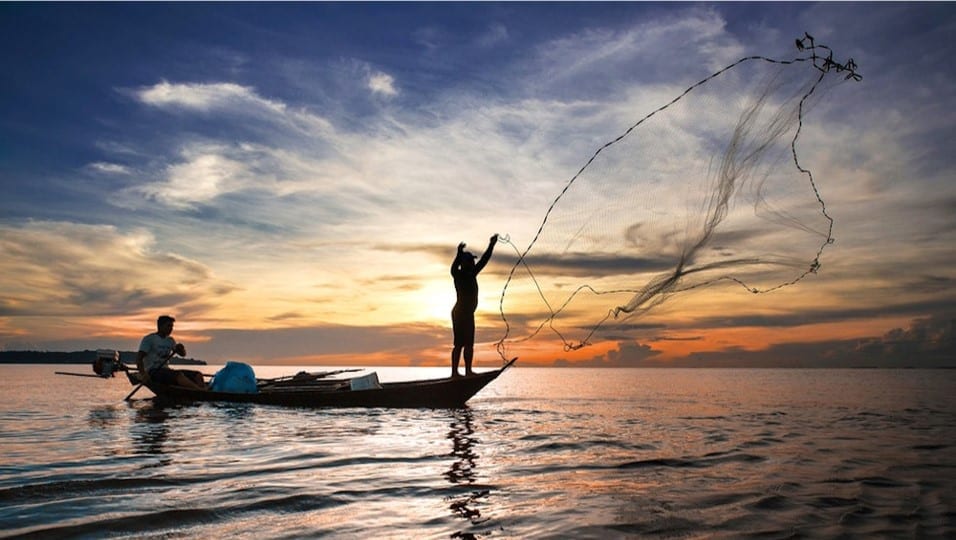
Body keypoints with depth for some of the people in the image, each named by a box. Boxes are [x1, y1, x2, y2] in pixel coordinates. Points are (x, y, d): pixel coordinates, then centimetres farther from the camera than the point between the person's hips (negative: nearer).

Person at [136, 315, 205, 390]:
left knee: (197, 375, -14)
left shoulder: (170, 340, 20)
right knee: (179, 375, -37)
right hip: (153, 372, -8)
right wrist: (143, 374, -28)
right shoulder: (149, 339, -1)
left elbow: (182, 354, 25)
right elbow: (139, 358, -11)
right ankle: (202, 391, -54)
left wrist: (181, 348, -1)